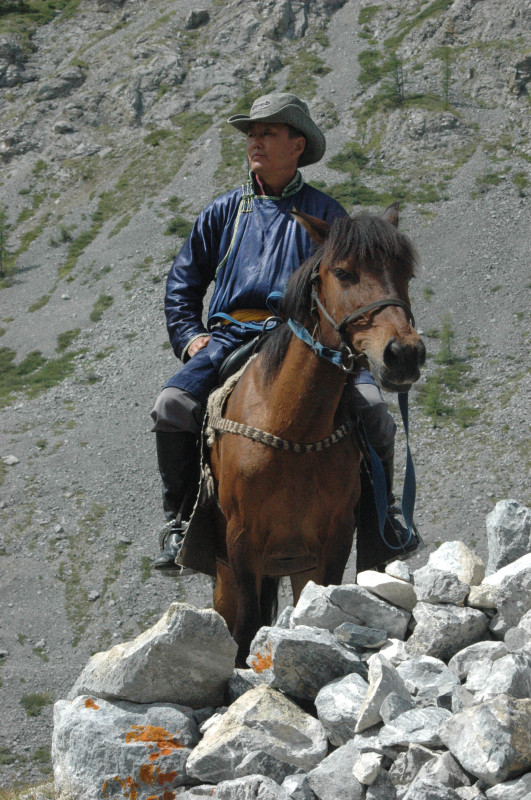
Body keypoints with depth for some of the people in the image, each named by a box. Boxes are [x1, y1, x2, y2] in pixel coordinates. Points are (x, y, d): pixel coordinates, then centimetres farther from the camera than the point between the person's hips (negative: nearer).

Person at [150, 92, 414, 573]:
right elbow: (182, 284, 26)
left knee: (371, 406, -28)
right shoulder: (225, 212, 21)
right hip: (231, 334, 2)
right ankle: (179, 522, -9)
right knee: (172, 406, -24)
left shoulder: (324, 214, 15)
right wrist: (191, 338, 9)